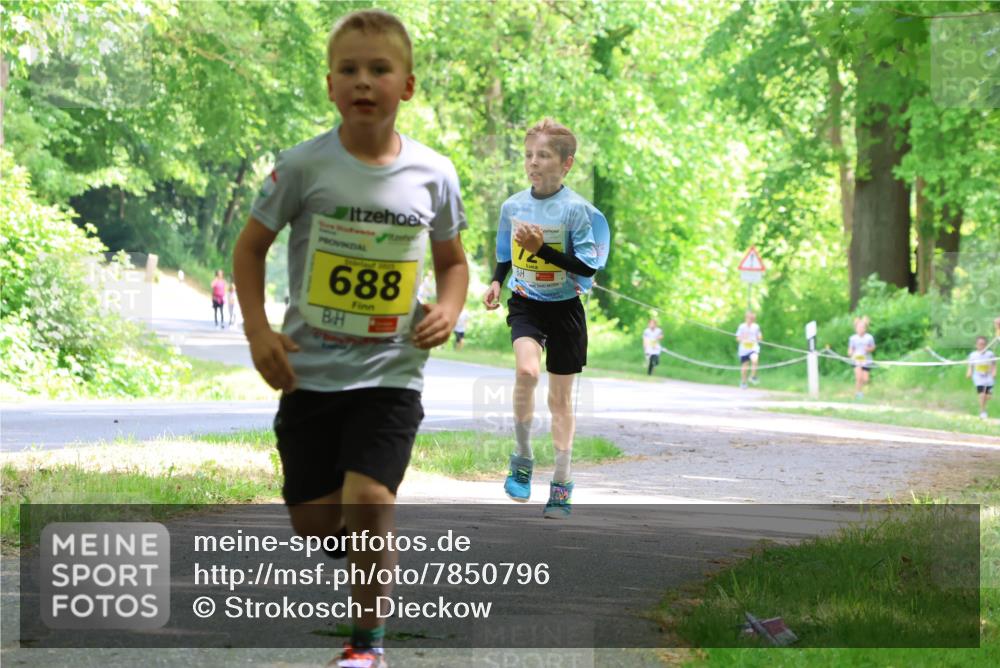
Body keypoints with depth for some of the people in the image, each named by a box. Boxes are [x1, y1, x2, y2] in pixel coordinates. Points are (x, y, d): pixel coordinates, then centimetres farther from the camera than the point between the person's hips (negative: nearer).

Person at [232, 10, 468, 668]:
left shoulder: (433, 175, -2)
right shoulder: (304, 166, -7)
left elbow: (453, 261, 14)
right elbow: (252, 245, 5)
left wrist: (448, 311, -7)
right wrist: (257, 329, -6)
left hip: (390, 373, -1)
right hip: (309, 372, 1)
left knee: (367, 502, -19)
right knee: (313, 523, 3)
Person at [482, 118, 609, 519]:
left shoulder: (577, 210, -12)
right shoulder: (513, 206, 1)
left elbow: (587, 268, -15)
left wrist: (543, 249, -24)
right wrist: (496, 283, -1)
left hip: (564, 307, -2)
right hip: (525, 305, 2)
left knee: (560, 397, 6)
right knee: (527, 369, -26)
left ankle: (561, 483, 18)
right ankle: (522, 460, -10)